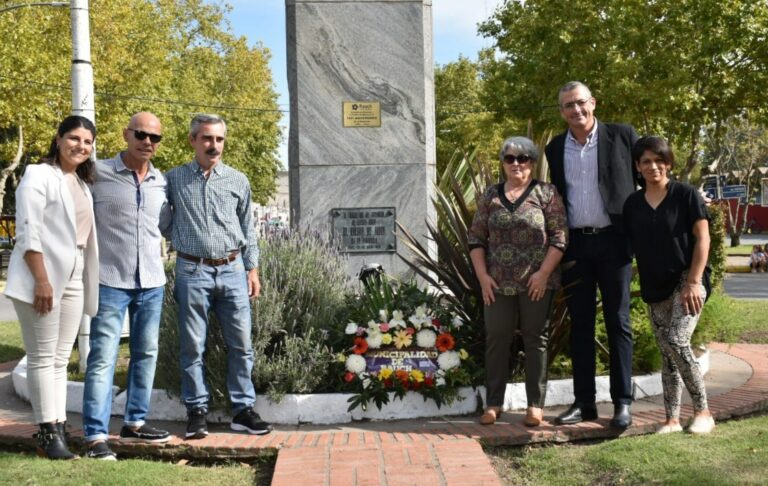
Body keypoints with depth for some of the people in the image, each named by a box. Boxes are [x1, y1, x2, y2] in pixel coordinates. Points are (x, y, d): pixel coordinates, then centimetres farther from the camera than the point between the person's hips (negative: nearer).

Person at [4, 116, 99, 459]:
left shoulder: (82, 183, 17)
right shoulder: (38, 175, -6)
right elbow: (28, 232, -14)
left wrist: (88, 281, 13)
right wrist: (42, 280, -20)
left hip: (73, 279, 8)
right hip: (43, 277, -7)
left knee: (60, 360, 8)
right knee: (42, 358, -2)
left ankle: (59, 428, 12)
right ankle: (48, 434, 1)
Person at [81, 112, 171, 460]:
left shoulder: (162, 183, 8)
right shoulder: (99, 174, -5)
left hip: (152, 281, 5)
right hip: (111, 280, -5)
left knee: (146, 354, 12)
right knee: (103, 357, -7)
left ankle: (135, 423, 25)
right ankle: (96, 436, -4)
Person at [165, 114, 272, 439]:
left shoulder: (238, 181, 10)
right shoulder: (174, 179, 5)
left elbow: (248, 229, 13)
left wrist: (252, 270, 9)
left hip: (232, 270, 2)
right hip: (192, 271, -2)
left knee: (241, 344, 3)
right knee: (193, 346, 2)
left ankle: (243, 410, 12)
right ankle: (197, 412, 12)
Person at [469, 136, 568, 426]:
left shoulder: (546, 193, 1)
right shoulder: (491, 195, 9)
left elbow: (559, 236, -4)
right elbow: (476, 238, 8)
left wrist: (543, 273, -12)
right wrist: (482, 276, -1)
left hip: (537, 283, -2)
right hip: (498, 283, 2)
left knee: (535, 340, 5)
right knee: (496, 339, 4)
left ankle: (535, 404, 12)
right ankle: (494, 402, 14)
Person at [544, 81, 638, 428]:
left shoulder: (622, 136, -1)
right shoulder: (555, 149, 9)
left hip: (613, 242, -3)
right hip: (575, 246, 3)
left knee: (617, 322, 2)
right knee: (580, 324, 7)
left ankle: (622, 402, 8)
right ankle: (584, 402, 13)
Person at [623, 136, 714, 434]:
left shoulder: (686, 195, -5)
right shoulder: (632, 203, 6)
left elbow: (702, 238, -7)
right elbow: (630, 245, 11)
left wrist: (694, 281, -14)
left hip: (685, 281, -5)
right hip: (654, 289, 5)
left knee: (677, 342, -19)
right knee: (667, 354, 6)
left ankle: (703, 412, -3)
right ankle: (672, 419, 12)